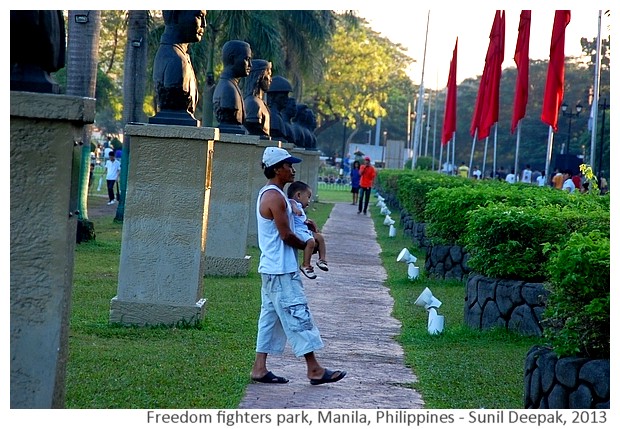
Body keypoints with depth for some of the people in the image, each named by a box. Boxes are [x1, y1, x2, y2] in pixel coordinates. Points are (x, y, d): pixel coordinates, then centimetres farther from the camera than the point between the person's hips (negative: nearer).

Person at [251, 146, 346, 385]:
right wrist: (309, 245, -3)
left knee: (271, 316, 11)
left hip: (272, 267, 10)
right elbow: (286, 236, -19)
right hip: (281, 270, -10)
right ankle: (314, 369, -3)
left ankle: (259, 368, 12)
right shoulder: (275, 197, -17)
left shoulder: (267, 194, 15)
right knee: (298, 316, -6)